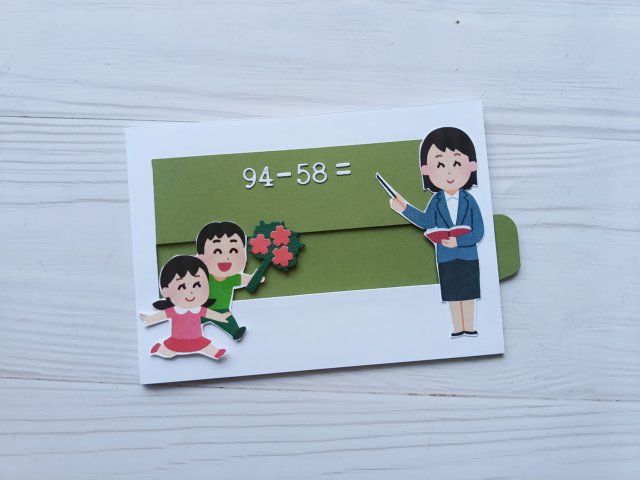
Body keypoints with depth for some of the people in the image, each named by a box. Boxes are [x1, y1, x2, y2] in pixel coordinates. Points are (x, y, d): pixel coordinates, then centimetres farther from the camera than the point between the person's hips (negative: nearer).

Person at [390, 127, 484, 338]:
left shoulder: (469, 200, -11)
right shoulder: (436, 201, -6)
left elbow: (478, 232, -14)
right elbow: (427, 222, 9)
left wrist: (458, 241, -27)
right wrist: (405, 209, 2)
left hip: (468, 255, -2)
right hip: (446, 257, 2)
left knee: (469, 293, 8)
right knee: (452, 294, 10)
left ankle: (469, 329, 20)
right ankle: (457, 329, 21)